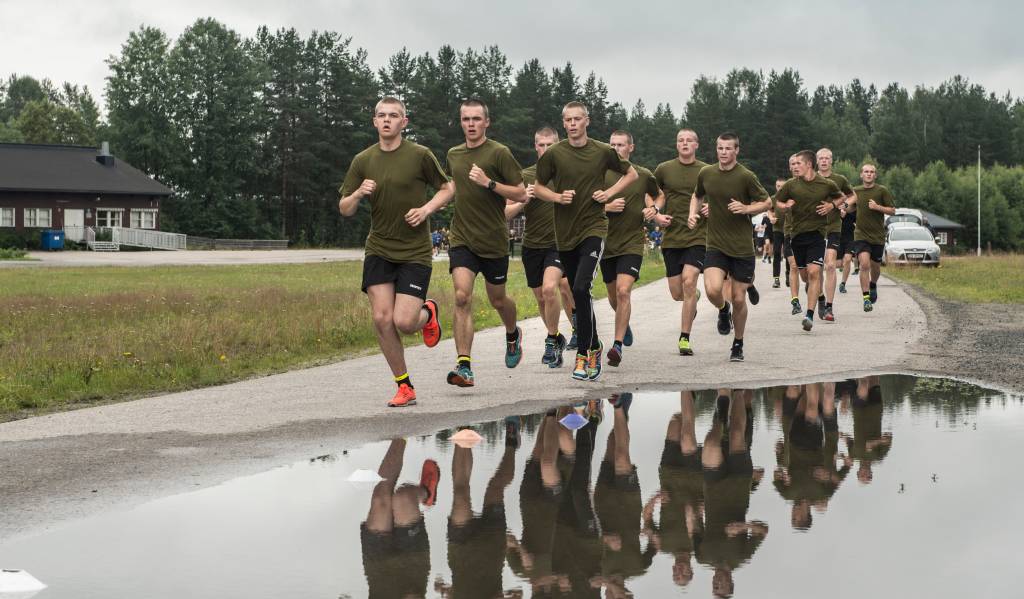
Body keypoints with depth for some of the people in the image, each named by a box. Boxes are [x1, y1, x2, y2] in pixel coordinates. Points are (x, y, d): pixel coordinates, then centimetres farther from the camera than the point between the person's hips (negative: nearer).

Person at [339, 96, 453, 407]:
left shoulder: (419, 155, -5)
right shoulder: (363, 160, 4)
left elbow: (448, 188, 7)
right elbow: (344, 210, 7)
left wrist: (426, 209, -10)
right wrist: (358, 194, -14)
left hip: (415, 252, -3)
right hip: (378, 250, 3)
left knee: (403, 322, -12)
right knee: (382, 318, -7)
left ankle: (428, 312, 26)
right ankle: (404, 386, 9)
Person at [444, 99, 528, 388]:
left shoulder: (498, 153, -7)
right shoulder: (453, 154, 10)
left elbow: (521, 194, -10)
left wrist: (489, 182, -20)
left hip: (494, 239, -2)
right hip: (462, 239, 3)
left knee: (498, 300, 13)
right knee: (462, 297, -16)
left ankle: (513, 334, 48)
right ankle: (464, 366, -19)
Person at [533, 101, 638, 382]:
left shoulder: (603, 151, -2)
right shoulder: (553, 154, -1)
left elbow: (632, 173, 12)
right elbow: (538, 187, 10)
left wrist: (610, 192, -3)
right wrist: (557, 197, -10)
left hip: (593, 227, -3)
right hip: (564, 232, 3)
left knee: (581, 289, -20)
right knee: (579, 294, 11)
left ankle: (584, 352, -14)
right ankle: (594, 347, 28)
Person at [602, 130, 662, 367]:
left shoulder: (644, 176, 2)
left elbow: (659, 196, 21)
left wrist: (653, 210, 0)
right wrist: (607, 207, -15)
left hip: (632, 243, -2)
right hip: (607, 243, 2)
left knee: (623, 291, -19)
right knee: (613, 296, 15)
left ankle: (618, 345, -18)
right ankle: (624, 324, 47)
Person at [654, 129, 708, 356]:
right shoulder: (664, 169, 5)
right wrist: (656, 214, -1)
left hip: (697, 237, -2)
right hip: (671, 237, 2)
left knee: (689, 280, -20)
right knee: (677, 293, 3)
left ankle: (684, 338, -12)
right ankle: (695, 296, 42)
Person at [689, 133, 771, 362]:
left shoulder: (746, 176, -8)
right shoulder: (705, 173, 3)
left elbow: (767, 202, 1)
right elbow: (697, 195, 24)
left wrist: (746, 209, -17)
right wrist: (692, 213, 5)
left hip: (742, 247, -2)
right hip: (716, 245, 2)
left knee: (738, 299, 3)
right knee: (713, 289, -21)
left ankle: (738, 345, 25)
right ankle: (723, 310, 16)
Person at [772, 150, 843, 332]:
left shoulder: (827, 185, 0)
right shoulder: (791, 185, 1)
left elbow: (840, 196, 19)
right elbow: (775, 202, 12)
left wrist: (831, 205, -1)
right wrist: (785, 206, -9)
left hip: (817, 234, -3)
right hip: (797, 233, 3)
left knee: (814, 272, -16)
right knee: (804, 273, 9)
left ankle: (810, 315, -19)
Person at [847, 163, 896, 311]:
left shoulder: (882, 190, -2)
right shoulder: (855, 191, 6)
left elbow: (892, 210, -1)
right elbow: (849, 206, 22)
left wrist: (877, 207, -16)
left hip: (878, 236, 0)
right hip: (861, 234, 0)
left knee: (875, 266, 12)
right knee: (864, 264, -18)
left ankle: (873, 286, 45)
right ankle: (866, 298, -17)